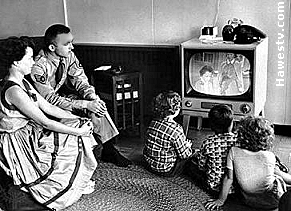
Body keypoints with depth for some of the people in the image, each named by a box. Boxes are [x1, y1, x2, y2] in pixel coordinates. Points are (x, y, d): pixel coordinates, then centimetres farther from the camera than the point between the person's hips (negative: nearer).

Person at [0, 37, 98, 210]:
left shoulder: (23, 83, 6)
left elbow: (47, 107, 7)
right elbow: (44, 122, -25)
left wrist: (79, 119, -1)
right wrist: (78, 131, -19)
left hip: (28, 133, 9)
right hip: (17, 142, -9)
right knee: (76, 141, -10)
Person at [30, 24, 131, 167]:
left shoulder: (68, 56, -9)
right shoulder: (38, 67, -29)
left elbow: (80, 81, -4)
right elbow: (51, 99, -28)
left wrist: (93, 98, -25)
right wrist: (85, 104, -33)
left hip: (63, 95, 6)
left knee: (96, 106, -16)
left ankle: (109, 150, -8)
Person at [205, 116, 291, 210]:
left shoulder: (234, 152, -18)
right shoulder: (269, 157, -22)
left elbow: (229, 178, -12)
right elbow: (276, 172, -1)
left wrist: (221, 200, -2)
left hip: (249, 200, 3)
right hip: (273, 201, -3)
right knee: (279, 173, 27)